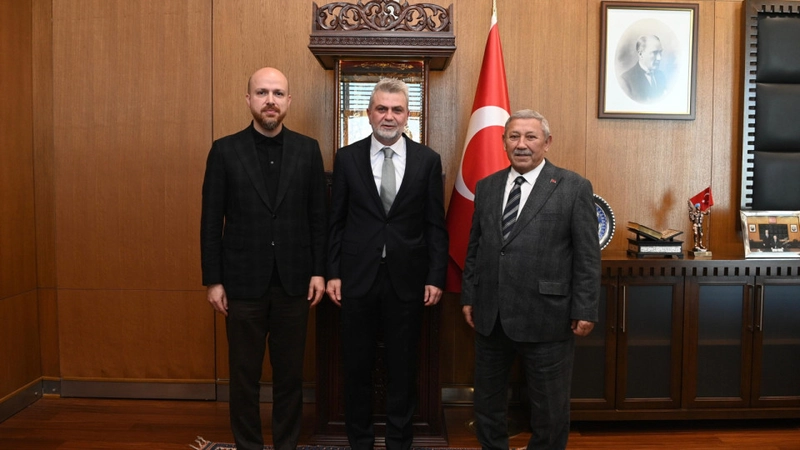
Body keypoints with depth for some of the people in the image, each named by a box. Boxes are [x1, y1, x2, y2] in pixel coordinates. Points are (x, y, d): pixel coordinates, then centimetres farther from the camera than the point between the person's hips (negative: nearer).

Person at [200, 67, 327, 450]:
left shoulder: (308, 150, 2)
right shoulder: (225, 150, -1)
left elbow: (318, 216, 3)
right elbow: (211, 221, -1)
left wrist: (319, 271, 0)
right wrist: (213, 280, -4)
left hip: (294, 282, 1)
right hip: (244, 282, -1)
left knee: (290, 374, 12)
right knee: (244, 375, 11)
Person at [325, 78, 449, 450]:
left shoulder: (428, 160, 1)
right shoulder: (347, 157, 2)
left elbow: (435, 225, 1)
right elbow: (336, 221, 3)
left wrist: (436, 277, -3)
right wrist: (333, 273, -1)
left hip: (407, 278, 0)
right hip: (357, 276, 1)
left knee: (403, 367, 11)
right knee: (357, 366, 12)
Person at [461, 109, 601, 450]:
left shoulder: (574, 187, -4)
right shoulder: (486, 187, 9)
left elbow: (587, 256, -6)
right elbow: (474, 248, 12)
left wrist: (584, 310, -9)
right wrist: (469, 296, 9)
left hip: (545, 317, -4)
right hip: (490, 317, 5)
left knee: (550, 409, 11)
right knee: (487, 401, 18)